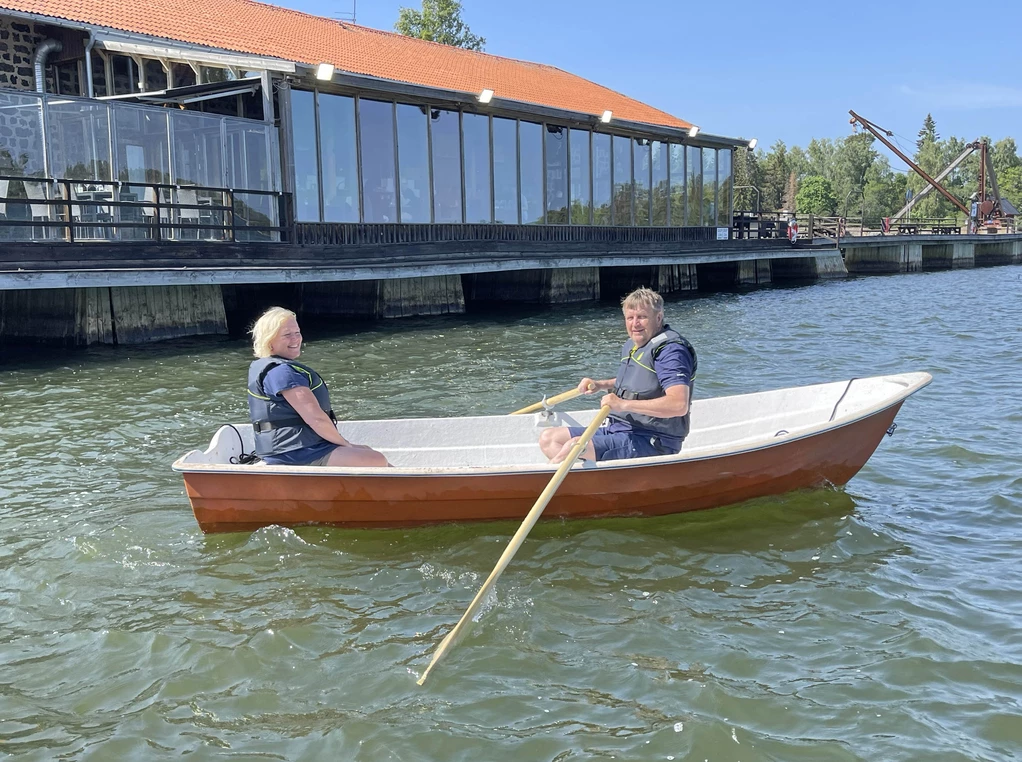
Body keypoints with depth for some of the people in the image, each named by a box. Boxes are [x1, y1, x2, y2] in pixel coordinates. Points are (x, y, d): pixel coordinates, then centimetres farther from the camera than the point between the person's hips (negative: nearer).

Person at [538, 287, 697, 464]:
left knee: (574, 447, -29)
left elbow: (679, 405, -30)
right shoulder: (631, 345, 15)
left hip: (651, 442, -10)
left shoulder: (670, 349, -16)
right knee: (548, 438, 0)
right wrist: (600, 385, 17)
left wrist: (624, 404, -31)